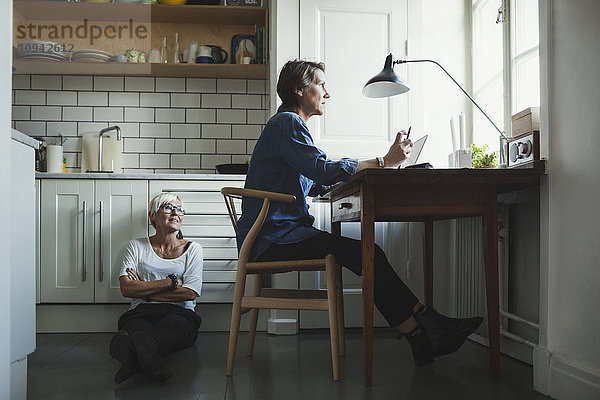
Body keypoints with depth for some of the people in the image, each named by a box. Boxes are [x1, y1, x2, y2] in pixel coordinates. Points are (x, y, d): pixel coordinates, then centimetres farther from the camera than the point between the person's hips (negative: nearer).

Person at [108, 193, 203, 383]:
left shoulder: (192, 249, 15)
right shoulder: (136, 247, 17)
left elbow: (190, 293, 0)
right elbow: (126, 289, 0)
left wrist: (144, 290, 0)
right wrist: (171, 282, -5)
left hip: (179, 313, 0)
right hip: (141, 313, 1)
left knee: (174, 322, -39)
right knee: (137, 325, -38)